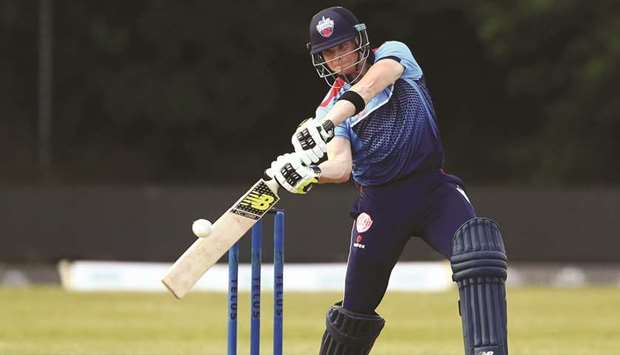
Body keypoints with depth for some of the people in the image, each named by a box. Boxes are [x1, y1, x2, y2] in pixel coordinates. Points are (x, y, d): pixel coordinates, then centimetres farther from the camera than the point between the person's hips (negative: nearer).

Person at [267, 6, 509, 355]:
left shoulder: (393, 53, 5)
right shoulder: (330, 108, 9)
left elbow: (370, 86, -20)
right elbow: (341, 167, -9)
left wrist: (326, 125, -35)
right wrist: (307, 171, -31)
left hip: (433, 187, -2)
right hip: (380, 201, 2)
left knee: (477, 245, -30)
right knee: (357, 305, 2)